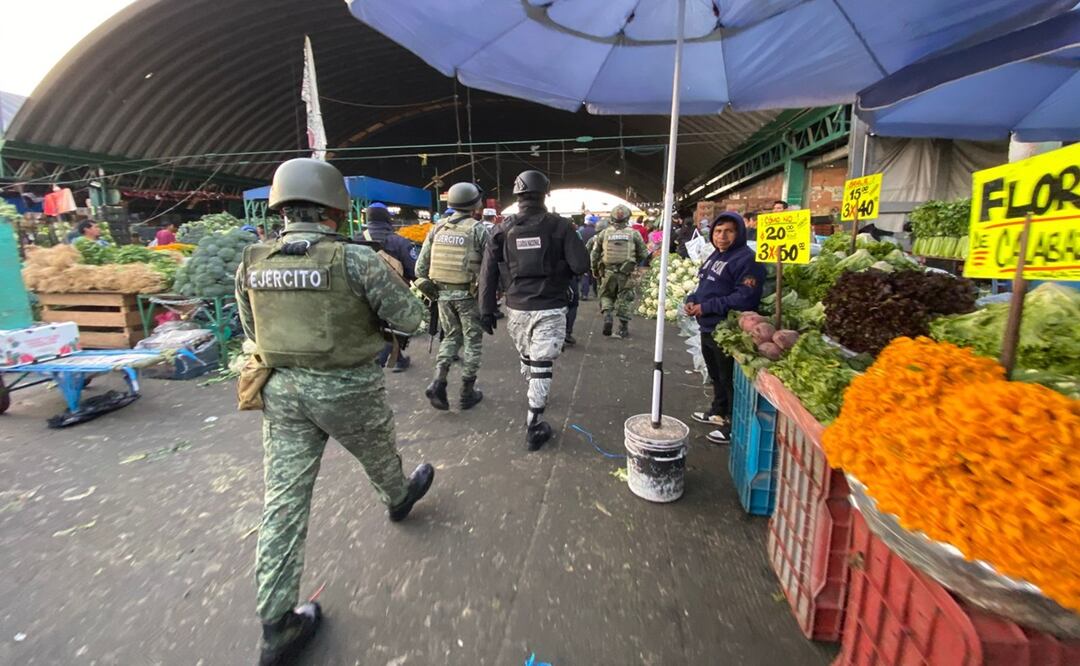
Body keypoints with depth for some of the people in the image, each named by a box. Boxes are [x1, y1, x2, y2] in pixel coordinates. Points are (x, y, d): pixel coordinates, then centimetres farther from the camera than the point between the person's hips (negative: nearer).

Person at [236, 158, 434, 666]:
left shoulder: (252, 263, 1)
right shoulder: (355, 259, -16)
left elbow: (252, 329, 13)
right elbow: (410, 317, -11)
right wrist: (372, 304, 8)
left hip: (282, 389, 5)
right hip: (347, 388, -4)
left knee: (284, 501, 9)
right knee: (378, 456, 26)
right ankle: (398, 499, 58)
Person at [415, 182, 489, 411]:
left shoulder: (437, 228, 5)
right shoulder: (478, 229, -8)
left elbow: (421, 265, 5)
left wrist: (429, 288, 13)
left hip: (443, 293, 4)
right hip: (468, 294, -4)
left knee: (451, 337, 20)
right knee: (472, 341, 10)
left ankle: (438, 383, 5)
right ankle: (467, 393, 17)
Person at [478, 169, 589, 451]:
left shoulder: (504, 229, 2)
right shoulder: (559, 225, -6)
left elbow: (488, 271, 2)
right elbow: (581, 265, -12)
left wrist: (487, 310, 7)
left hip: (517, 308, 4)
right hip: (550, 308, -3)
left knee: (527, 357, 24)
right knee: (542, 365, 1)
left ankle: (535, 397, 48)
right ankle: (533, 426, 5)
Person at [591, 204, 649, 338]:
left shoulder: (604, 233, 1)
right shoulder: (633, 234, 0)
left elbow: (594, 254, 6)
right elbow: (644, 254, 6)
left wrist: (595, 270, 18)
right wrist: (635, 262, 25)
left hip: (608, 272, 1)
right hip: (627, 273, 0)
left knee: (606, 295, 19)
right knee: (625, 299, 9)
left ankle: (607, 315, -5)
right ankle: (623, 328, 13)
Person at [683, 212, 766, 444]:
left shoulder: (747, 259, -17)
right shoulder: (715, 255, 13)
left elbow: (745, 298, -26)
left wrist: (706, 307, -23)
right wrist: (692, 299, 0)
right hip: (708, 328, 9)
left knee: (729, 379, 2)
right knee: (716, 375, 23)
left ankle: (734, 424, 17)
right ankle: (719, 412, 41)